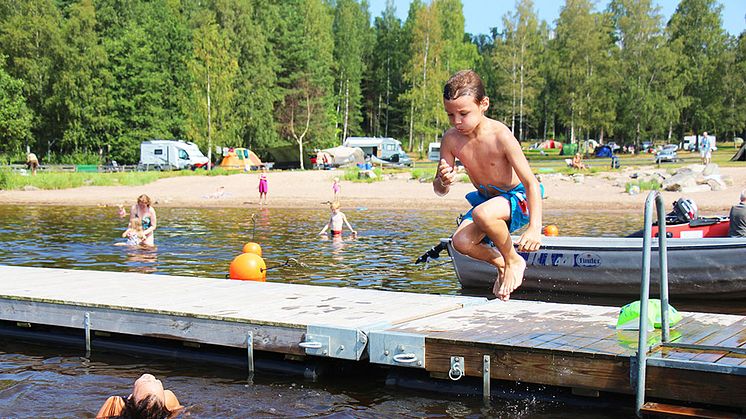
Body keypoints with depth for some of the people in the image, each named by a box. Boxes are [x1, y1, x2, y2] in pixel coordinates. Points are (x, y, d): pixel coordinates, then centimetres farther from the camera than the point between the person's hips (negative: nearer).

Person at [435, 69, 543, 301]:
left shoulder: (500, 135, -25)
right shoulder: (451, 139, -11)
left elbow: (531, 182, -25)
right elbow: (439, 190, -5)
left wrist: (534, 228, -37)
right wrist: (443, 182, -32)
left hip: (518, 198, -5)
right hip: (486, 199, 6)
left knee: (482, 213, -36)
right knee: (461, 242, -20)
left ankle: (513, 261, -8)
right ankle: (501, 264, 12)